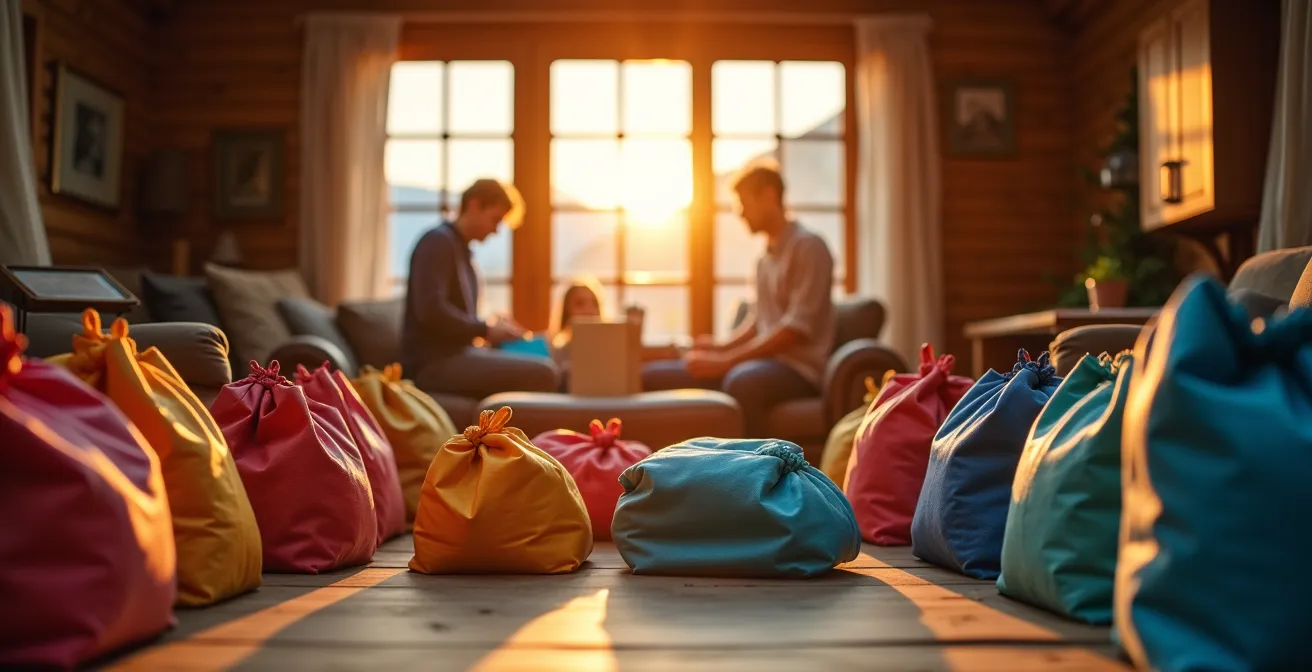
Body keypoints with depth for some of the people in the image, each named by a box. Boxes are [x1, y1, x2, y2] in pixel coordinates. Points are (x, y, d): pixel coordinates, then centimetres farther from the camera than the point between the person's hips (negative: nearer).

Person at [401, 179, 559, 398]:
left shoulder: (462, 250, 20)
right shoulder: (438, 241, -7)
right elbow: (431, 311, -20)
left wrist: (493, 327, 5)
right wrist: (486, 329, -12)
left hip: (456, 354, 10)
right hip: (435, 362, -10)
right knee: (541, 374, -23)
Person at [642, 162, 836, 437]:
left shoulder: (808, 247, -8)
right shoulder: (766, 257, 18)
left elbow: (797, 327, -18)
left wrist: (726, 361, -19)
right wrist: (721, 347, 5)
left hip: (798, 368, -9)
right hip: (764, 361, 9)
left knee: (743, 381, -43)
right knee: (653, 376, 0)